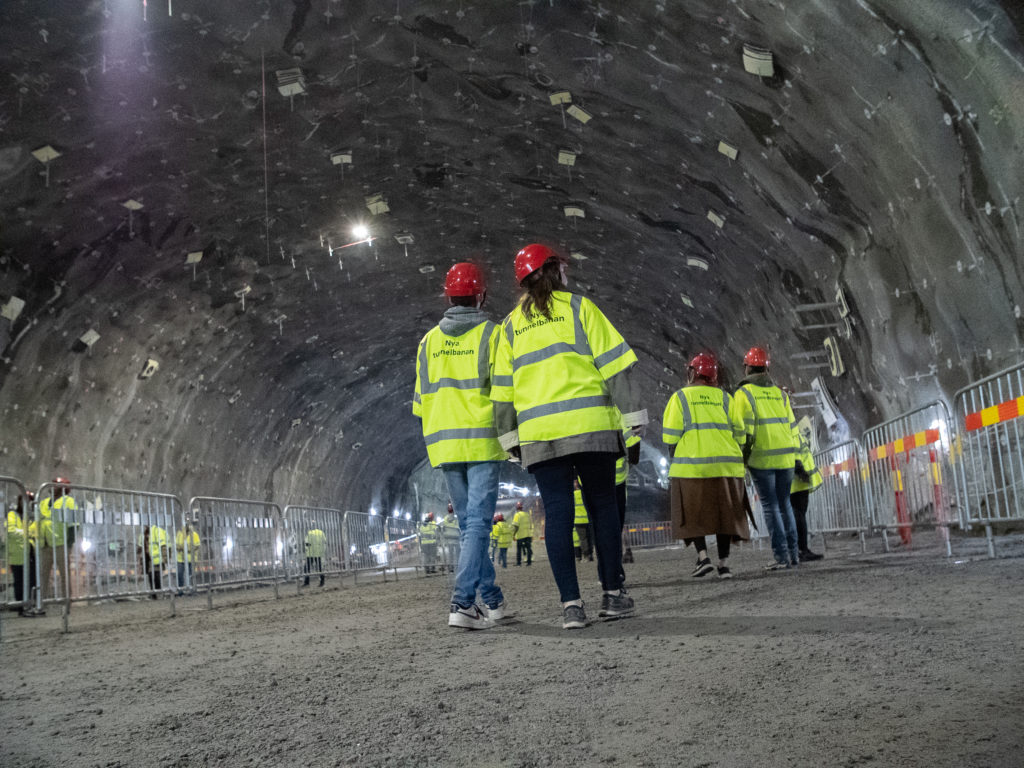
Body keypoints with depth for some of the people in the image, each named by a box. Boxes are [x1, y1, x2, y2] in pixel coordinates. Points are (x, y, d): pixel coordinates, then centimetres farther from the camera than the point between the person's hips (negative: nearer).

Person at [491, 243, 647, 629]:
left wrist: (510, 437, 17)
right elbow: (613, 364, -2)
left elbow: (502, 389, 13)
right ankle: (612, 593, 10)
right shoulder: (578, 307, 4)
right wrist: (632, 412, 1)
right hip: (590, 425, -2)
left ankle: (571, 603, -3)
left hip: (538, 435, 2)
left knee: (558, 514, 2)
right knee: (603, 507, 8)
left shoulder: (511, 325, 15)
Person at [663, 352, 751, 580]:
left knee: (692, 514, 8)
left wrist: (676, 457, 9)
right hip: (726, 465, 3)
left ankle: (703, 556, -5)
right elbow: (739, 433, 7)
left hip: (692, 465, -3)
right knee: (724, 513, 9)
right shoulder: (724, 398, 9)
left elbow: (671, 437, -4)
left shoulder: (680, 397, 1)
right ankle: (724, 563, 7)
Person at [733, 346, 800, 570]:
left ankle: (782, 555, -4)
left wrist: (741, 458, -7)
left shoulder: (744, 393, -4)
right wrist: (793, 454, 19)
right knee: (784, 504, 14)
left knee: (770, 506, -1)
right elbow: (791, 424, 14)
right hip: (785, 457, 5)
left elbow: (744, 429, -11)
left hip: (762, 459, -5)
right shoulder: (779, 392, 14)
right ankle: (793, 553, 15)